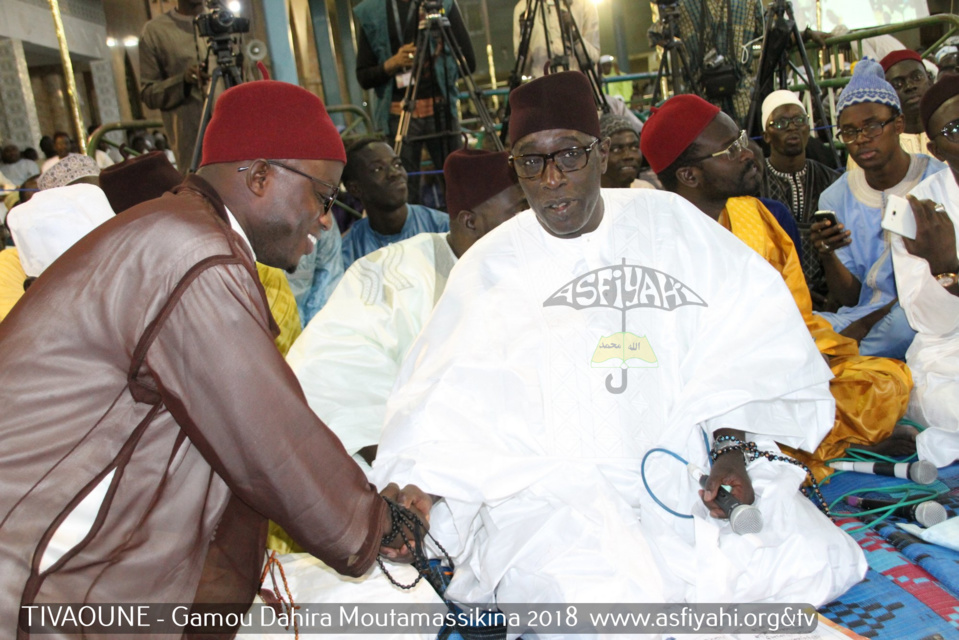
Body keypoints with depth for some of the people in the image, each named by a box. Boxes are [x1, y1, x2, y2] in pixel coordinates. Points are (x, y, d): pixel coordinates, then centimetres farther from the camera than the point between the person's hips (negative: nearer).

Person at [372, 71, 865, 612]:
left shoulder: (668, 222, 8)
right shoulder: (493, 268, 2)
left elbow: (738, 340, 3)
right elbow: (445, 411, -3)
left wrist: (729, 447, -8)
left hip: (686, 470, 4)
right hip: (549, 485, -3)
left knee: (815, 563, -13)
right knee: (606, 598, -30)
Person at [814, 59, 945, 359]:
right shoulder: (835, 199, 6)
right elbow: (851, 298, 5)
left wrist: (865, 325, -17)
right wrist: (827, 256, -16)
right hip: (861, 316, 2)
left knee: (906, 321, -38)